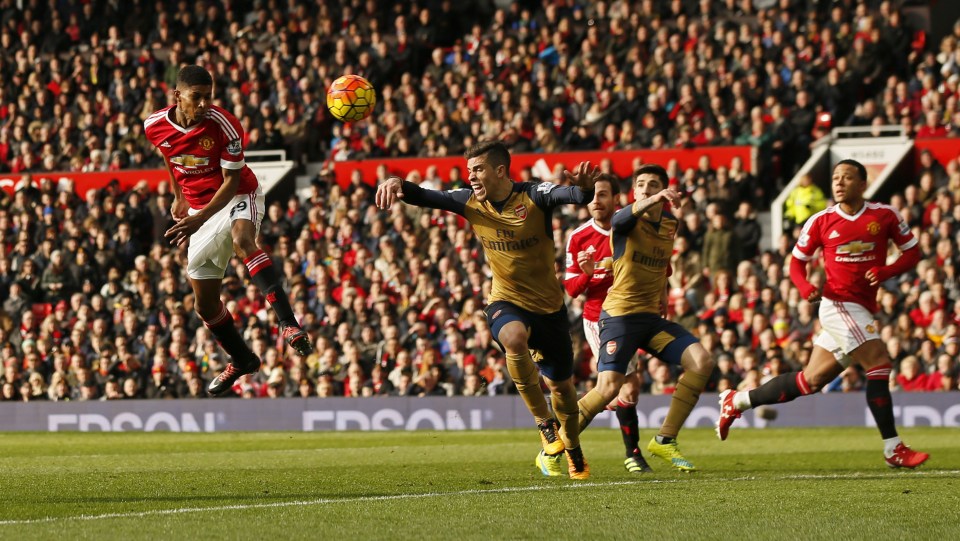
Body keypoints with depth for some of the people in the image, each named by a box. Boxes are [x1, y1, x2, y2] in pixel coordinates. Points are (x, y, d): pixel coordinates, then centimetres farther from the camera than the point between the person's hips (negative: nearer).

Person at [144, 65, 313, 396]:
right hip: (198, 209, 5)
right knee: (205, 305, 7)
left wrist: (200, 218, -33)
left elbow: (232, 182, -21)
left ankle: (289, 325, -50)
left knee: (241, 241, -40)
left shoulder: (224, 126, -23)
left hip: (238, 198, -5)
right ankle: (242, 360, 32)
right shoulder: (155, 126, -10)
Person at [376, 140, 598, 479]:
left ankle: (573, 452, 39)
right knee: (514, 338, -36)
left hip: (549, 305, 0)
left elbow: (575, 196, -32)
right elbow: (426, 197, -14)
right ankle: (545, 424, -24)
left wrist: (584, 186, -56)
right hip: (506, 301, 0)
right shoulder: (470, 202, -6)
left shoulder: (535, 196, -16)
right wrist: (398, 184, -35)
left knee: (561, 385, 11)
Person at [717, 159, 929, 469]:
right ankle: (893, 449, -15)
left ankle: (737, 402, 25)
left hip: (862, 311, 4)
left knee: (811, 380, 9)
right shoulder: (821, 221, 1)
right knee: (878, 362, -19)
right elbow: (797, 261, 9)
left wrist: (886, 272, -11)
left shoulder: (884, 216, 3)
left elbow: (912, 254, 8)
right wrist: (805, 287, -12)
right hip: (838, 303, -4)